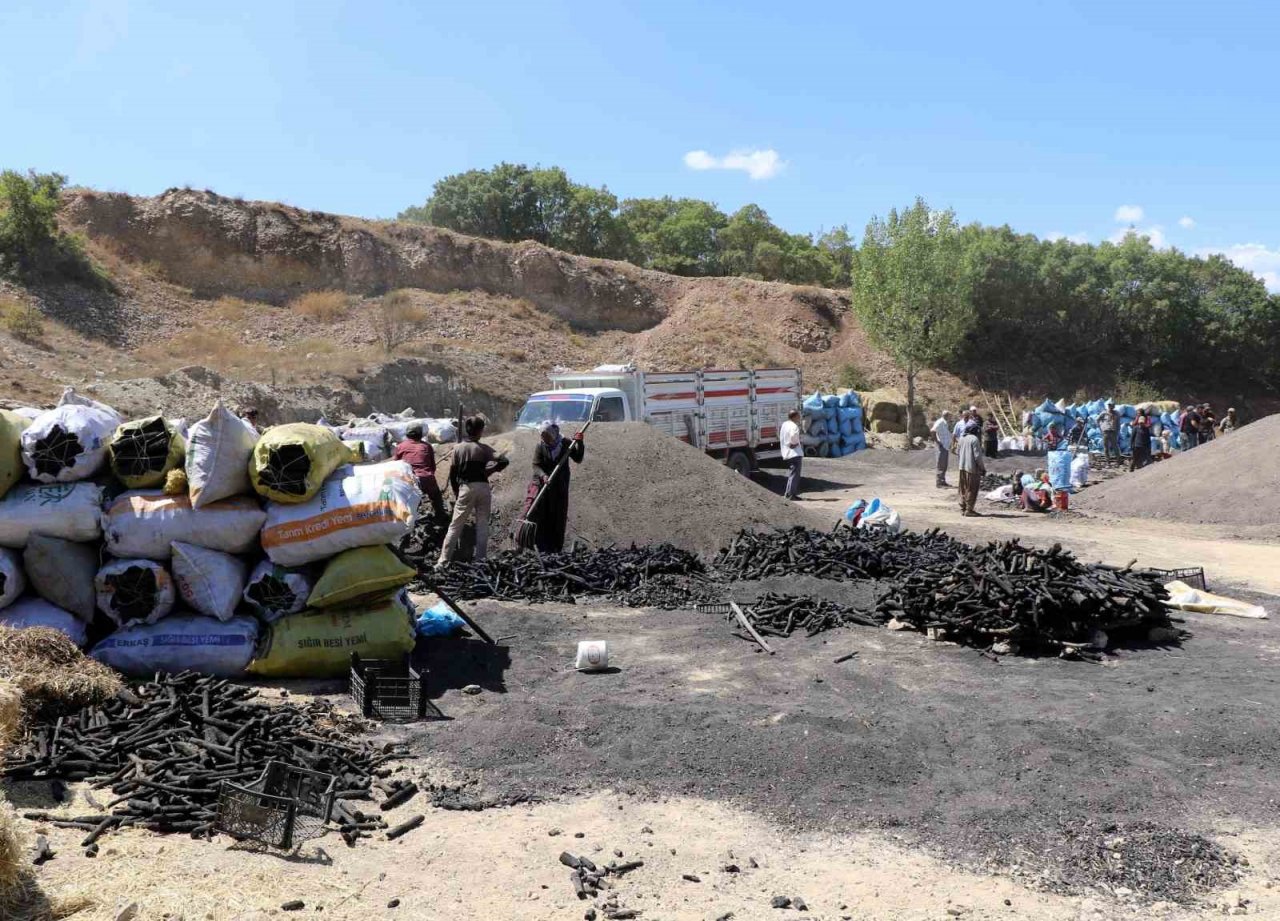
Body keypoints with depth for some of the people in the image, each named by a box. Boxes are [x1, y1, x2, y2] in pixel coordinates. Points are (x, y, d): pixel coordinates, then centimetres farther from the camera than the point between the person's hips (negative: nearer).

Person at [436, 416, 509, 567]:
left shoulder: (458, 449, 2)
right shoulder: (483, 448, -1)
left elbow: (452, 474, 4)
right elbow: (504, 461, -12)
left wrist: (456, 492, 15)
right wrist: (490, 470, 2)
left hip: (466, 488, 0)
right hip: (483, 487, 0)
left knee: (455, 526, 2)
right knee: (482, 525, 9)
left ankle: (443, 561, 0)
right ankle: (480, 559, 10)